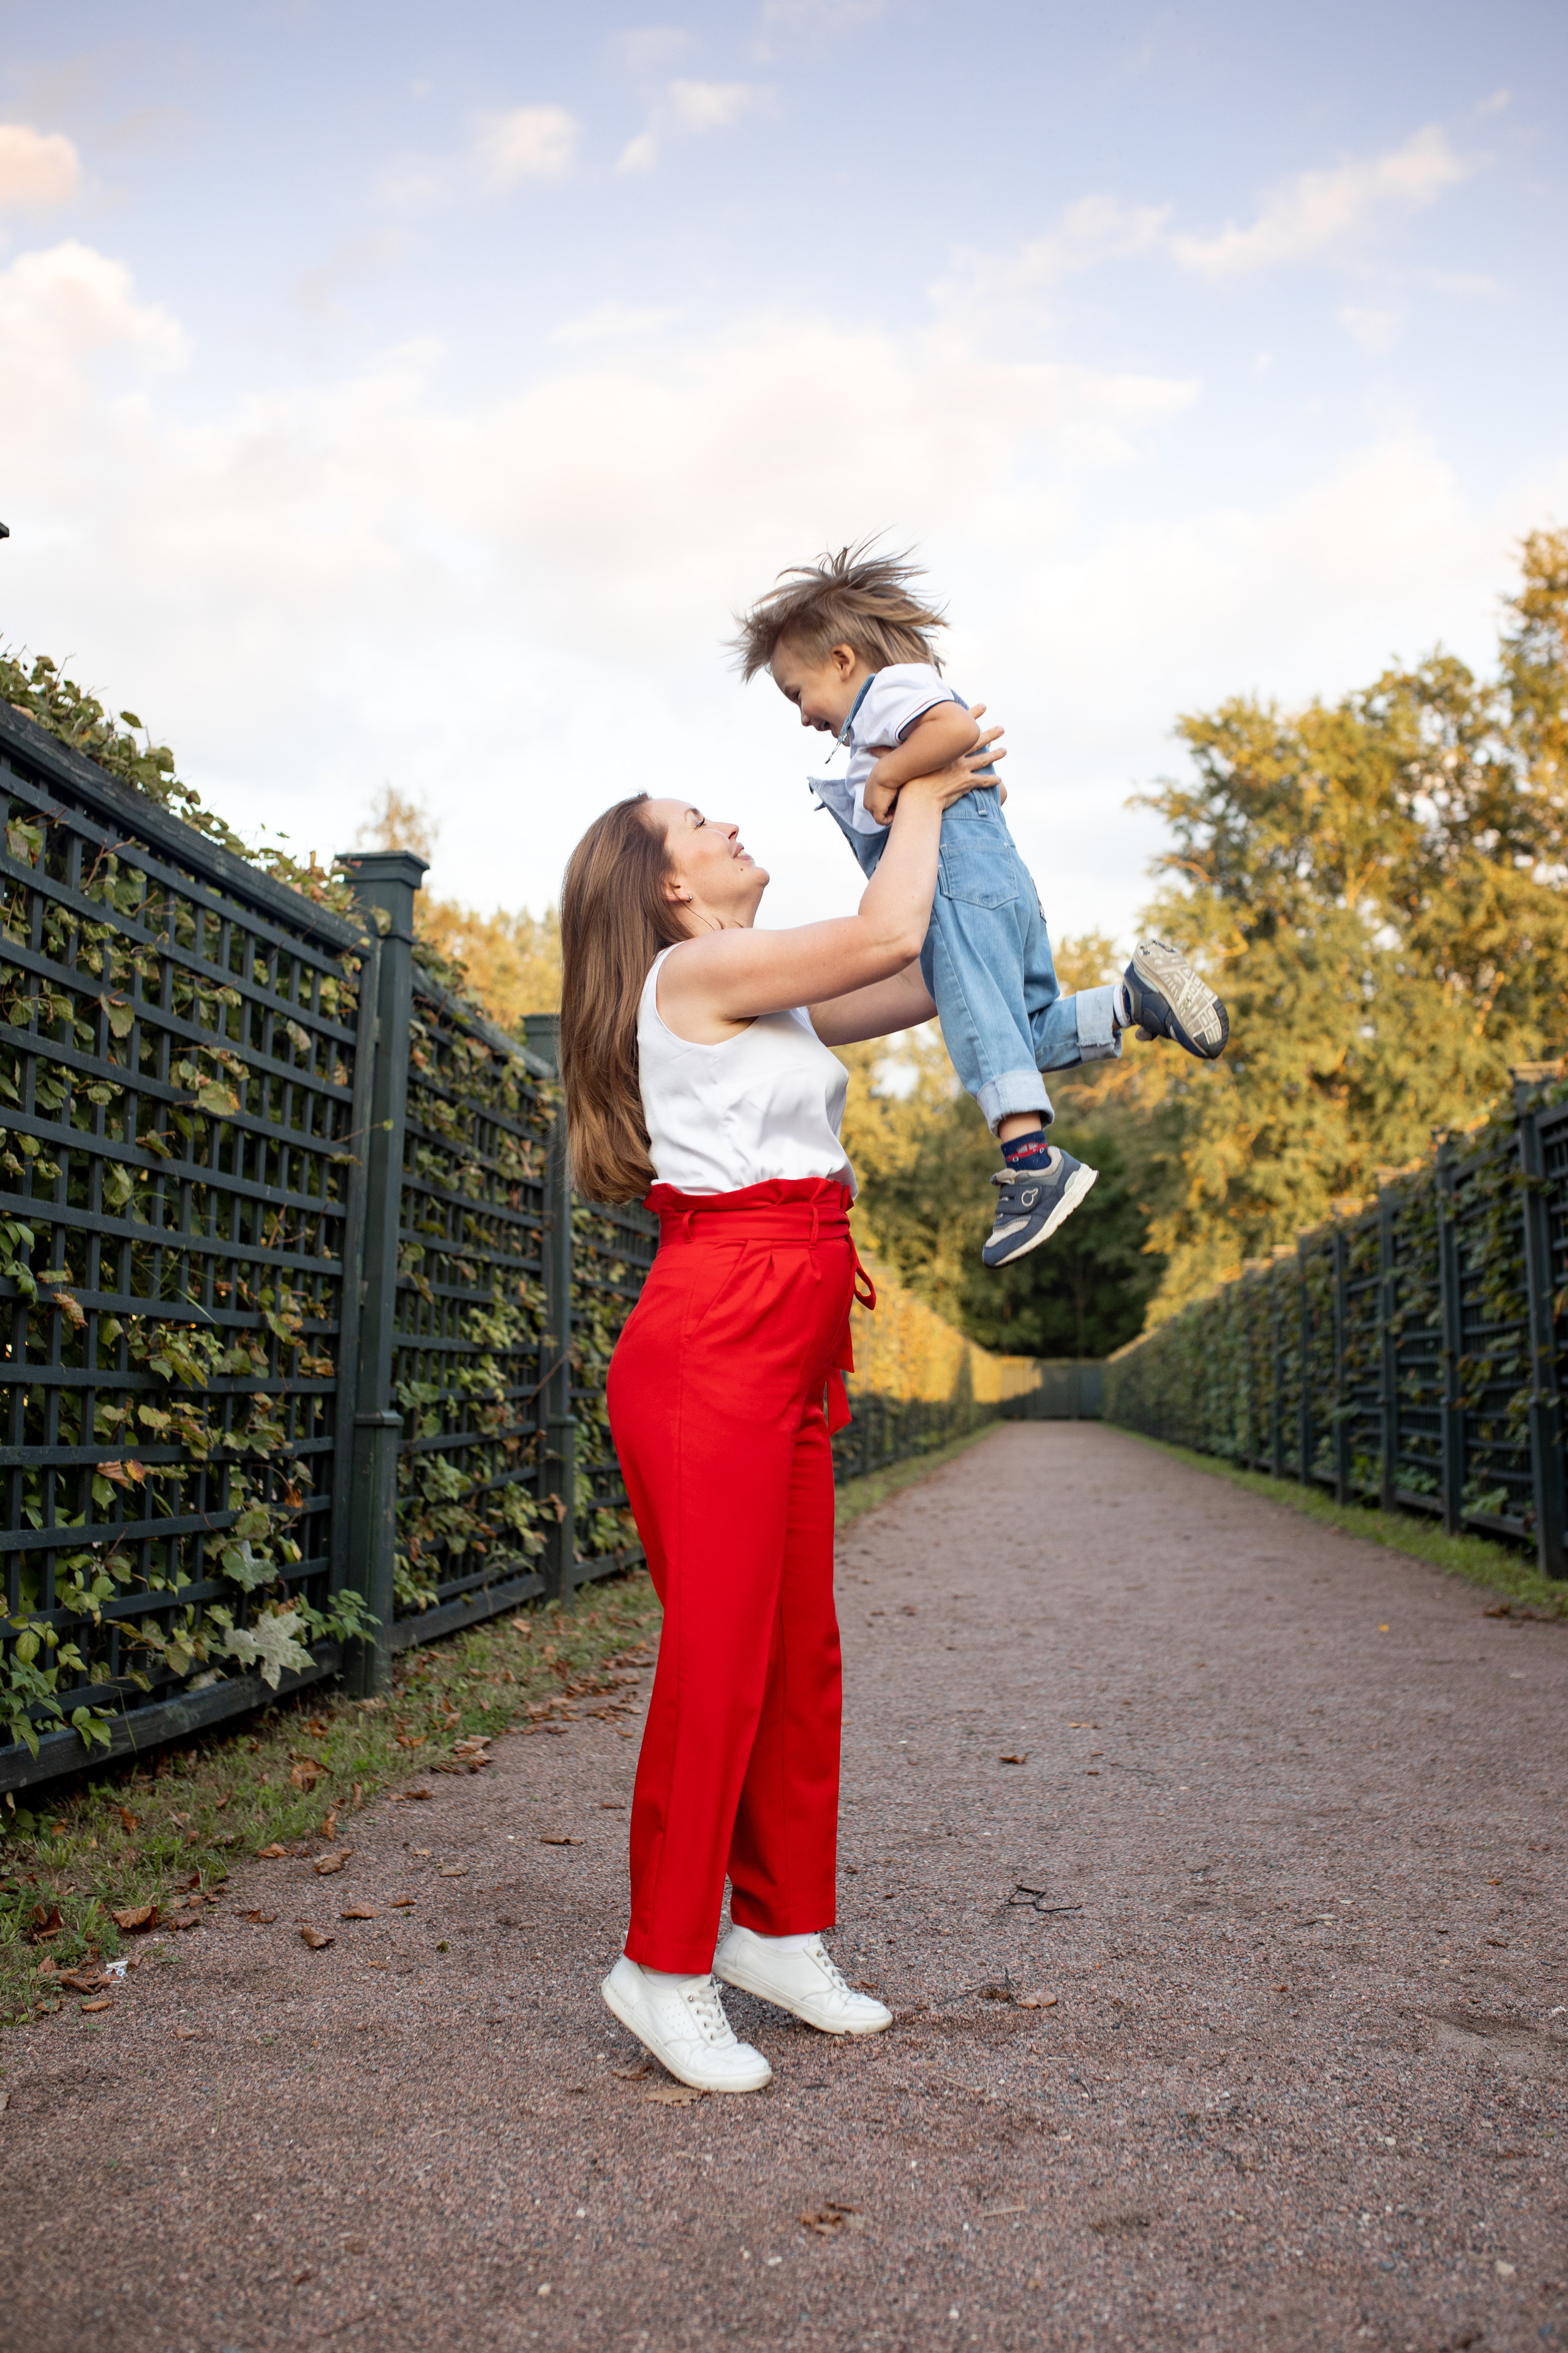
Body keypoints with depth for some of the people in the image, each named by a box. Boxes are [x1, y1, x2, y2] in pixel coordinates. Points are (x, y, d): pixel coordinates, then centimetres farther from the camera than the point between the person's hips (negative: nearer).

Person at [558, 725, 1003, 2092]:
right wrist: (918, 797, 5)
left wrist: (950, 814, 22)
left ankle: (780, 1930, 23)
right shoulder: (693, 974, -6)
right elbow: (886, 933, -10)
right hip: (710, 1348, -9)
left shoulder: (772, 1000, 21)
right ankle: (667, 1965, 7)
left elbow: (928, 981, 23)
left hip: (792, 1361, 9)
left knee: (801, 1655, 11)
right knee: (718, 1657, -6)